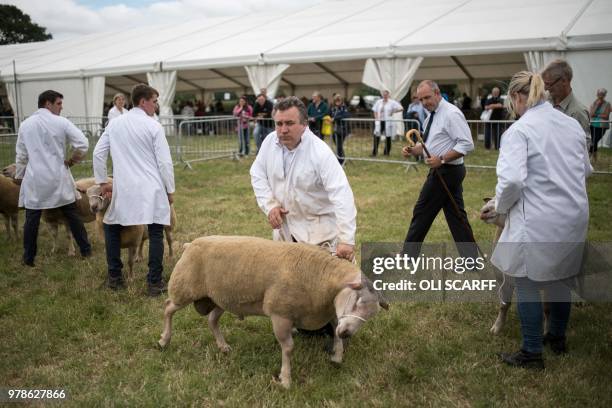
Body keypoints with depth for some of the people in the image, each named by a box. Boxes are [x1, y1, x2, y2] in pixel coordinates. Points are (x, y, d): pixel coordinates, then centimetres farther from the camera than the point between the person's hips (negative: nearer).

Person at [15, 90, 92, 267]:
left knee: (32, 219, 8)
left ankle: (29, 258, 16)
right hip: (58, 177, -1)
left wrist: (19, 176, 20)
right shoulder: (61, 122, -5)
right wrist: (71, 161, 3)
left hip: (34, 179, 2)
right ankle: (85, 250, 19)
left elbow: (21, 155, 10)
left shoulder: (25, 125, 4)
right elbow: (83, 144, -12)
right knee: (72, 215, 10)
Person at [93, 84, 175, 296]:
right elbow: (164, 161, -7)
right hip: (151, 189, -4)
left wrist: (102, 182, 19)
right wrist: (170, 190, 3)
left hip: (123, 189, 4)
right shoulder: (153, 126, -5)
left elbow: (98, 154, 9)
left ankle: (114, 277, 24)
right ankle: (154, 282, 3)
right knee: (155, 234, 4)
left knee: (111, 227, 22)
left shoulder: (115, 123, 7)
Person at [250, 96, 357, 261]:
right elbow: (257, 174, 4)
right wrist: (269, 205, -10)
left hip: (318, 227, -5)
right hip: (284, 223, 5)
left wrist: (346, 239, -37)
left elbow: (341, 195, -32)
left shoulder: (320, 152, -26)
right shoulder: (270, 141, -10)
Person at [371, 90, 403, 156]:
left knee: (388, 137, 4)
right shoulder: (378, 102, 9)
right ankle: (374, 153, -2)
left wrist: (393, 112, -7)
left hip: (388, 122, -2)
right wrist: (376, 118, 5)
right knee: (376, 136, -6)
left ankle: (387, 152, 16)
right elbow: (375, 111, 18)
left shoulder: (392, 102, -3)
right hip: (379, 122, 3)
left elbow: (401, 108, -4)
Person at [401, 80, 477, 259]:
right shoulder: (432, 116, 12)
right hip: (442, 171, 9)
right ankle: (471, 258, 17)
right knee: (456, 216, 11)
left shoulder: (451, 114, -17)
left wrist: (441, 159, -26)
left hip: (445, 172, -9)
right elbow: (427, 144, 19)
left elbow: (467, 144, -22)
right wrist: (412, 150, 0)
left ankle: (409, 255, 14)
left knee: (422, 213, 1)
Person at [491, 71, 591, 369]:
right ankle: (557, 338, 38)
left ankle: (532, 353, 16)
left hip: (538, 220, -7)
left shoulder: (519, 129, -14)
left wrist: (501, 207, -6)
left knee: (527, 284, 7)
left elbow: (512, 179, -24)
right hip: (574, 216, 7)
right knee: (557, 278, 22)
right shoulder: (572, 124, 7)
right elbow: (586, 170, 18)